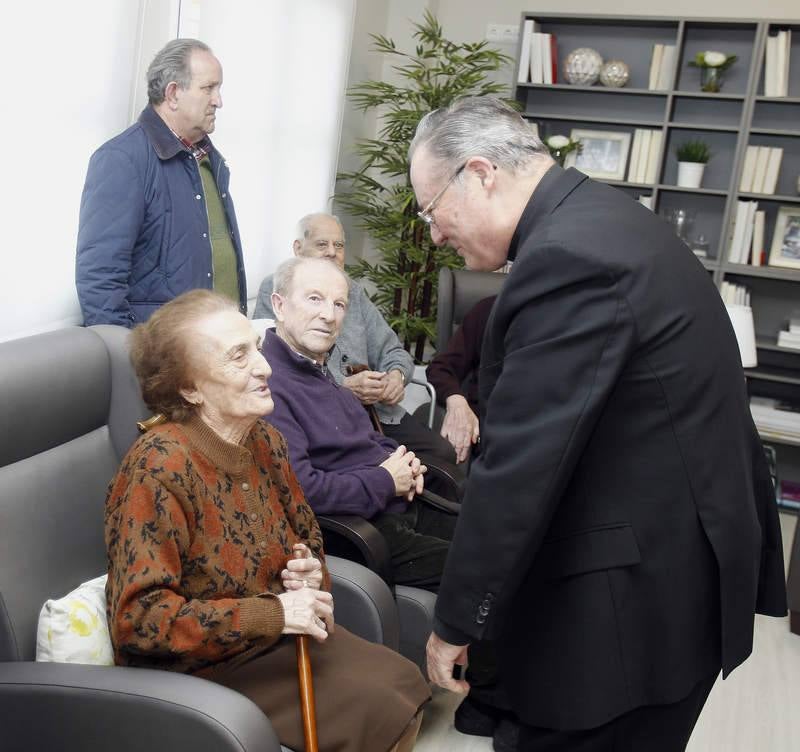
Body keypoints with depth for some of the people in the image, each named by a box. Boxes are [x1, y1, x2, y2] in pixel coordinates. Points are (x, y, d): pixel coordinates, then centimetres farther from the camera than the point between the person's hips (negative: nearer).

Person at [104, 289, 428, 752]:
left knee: (404, 684, -1)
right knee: (376, 713, -13)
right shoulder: (159, 467, -25)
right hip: (198, 666, -7)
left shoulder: (265, 440, -2)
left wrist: (313, 576, -10)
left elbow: (308, 537, 14)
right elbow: (139, 620, -27)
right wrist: (274, 613, -28)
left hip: (276, 635, 7)